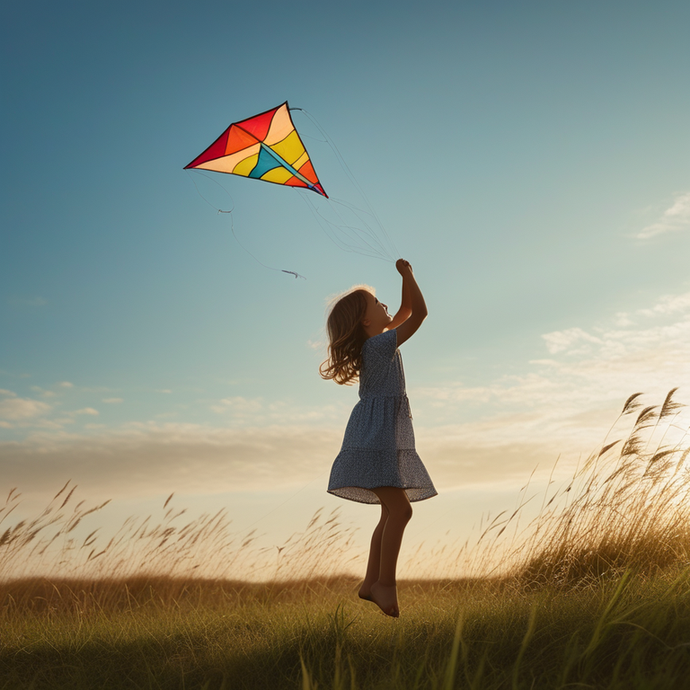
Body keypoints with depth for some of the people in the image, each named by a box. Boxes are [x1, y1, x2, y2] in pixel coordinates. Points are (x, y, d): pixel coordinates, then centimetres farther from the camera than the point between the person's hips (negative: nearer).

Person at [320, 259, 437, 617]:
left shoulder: (379, 342, 16)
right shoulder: (379, 344, -12)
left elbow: (406, 311, 26)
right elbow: (419, 312, -15)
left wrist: (406, 275, 17)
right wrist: (407, 273, -6)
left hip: (385, 436, 11)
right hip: (375, 436, -11)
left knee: (392, 512, 10)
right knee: (400, 509, -16)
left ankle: (371, 582, 12)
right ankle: (385, 583, -13)